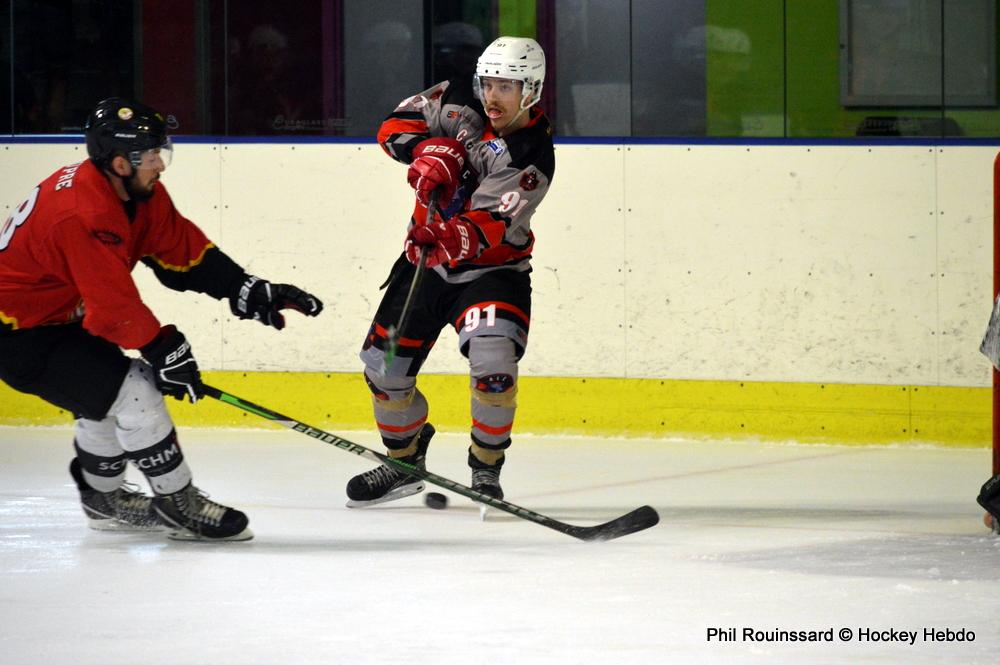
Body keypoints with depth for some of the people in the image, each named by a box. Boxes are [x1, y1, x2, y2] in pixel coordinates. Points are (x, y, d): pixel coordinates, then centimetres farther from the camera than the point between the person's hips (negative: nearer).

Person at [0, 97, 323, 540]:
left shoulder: (140, 191, 1)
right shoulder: (83, 214, -30)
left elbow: (183, 249, 4)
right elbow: (115, 302, -27)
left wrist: (250, 292, -3)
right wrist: (164, 350, -17)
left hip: (55, 319, 11)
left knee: (105, 395, 23)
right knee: (133, 391, -16)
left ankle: (105, 500, 43)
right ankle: (177, 504, -5)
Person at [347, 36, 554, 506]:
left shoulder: (532, 158, -21)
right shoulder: (460, 101, -6)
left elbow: (489, 228, -30)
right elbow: (397, 124, 1)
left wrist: (454, 237, -50)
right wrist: (427, 149, -19)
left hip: (490, 267, -5)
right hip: (425, 257, 5)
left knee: (493, 361, -26)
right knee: (384, 363, 3)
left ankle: (486, 469, -5)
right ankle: (405, 459, 27)